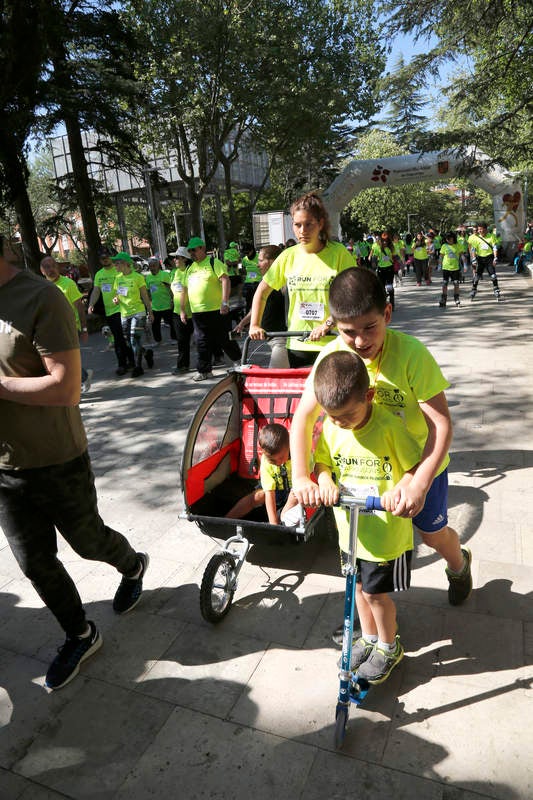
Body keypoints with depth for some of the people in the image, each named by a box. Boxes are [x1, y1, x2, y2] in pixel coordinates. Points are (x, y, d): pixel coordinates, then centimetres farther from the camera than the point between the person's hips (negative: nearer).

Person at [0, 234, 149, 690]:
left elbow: (66, 388, -28)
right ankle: (79, 636, 38)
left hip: (56, 464, -6)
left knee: (88, 542, 16)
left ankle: (133, 567, 51)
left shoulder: (41, 300, -21)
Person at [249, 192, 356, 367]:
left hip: (332, 345, -3)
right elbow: (262, 290, 13)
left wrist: (328, 324, -19)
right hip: (297, 345, 3)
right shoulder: (288, 256, 4)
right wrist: (254, 325, 4)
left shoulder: (339, 253, -5)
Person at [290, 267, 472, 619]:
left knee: (433, 534, 17)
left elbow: (441, 423, -29)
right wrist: (301, 475, -30)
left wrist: (420, 484, -38)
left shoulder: (412, 353, -29)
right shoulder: (332, 356, -20)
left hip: (421, 462, -2)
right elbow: (303, 417, -19)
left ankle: (459, 564, 54)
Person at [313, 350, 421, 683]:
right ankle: (369, 638, 48)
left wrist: (400, 487, -33)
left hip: (387, 531, -5)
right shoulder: (331, 426, -10)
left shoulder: (390, 427, -24)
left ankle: (389, 647, 38)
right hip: (350, 528, 5)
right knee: (359, 585, 21)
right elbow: (322, 462, 2)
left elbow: (416, 467, -14)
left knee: (375, 592, 9)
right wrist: (325, 481, -20)